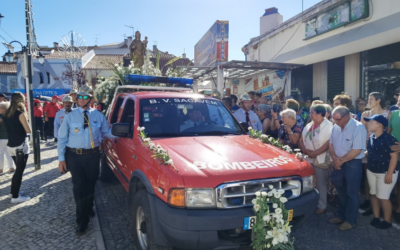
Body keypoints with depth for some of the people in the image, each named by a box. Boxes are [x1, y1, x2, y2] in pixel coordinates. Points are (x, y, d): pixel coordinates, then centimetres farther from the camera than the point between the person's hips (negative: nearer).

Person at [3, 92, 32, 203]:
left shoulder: (6, 114, 8)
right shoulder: (20, 114, -15)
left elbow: (11, 127, 17)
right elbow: (29, 130, -12)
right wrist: (25, 121, 4)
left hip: (11, 145, 8)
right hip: (21, 145, -8)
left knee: (18, 169, 21)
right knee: (20, 170, 1)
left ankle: (13, 192, 28)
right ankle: (15, 197, 6)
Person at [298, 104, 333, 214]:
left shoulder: (328, 125, -8)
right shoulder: (308, 126, 12)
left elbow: (329, 143, -17)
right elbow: (301, 140, 12)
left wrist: (315, 153, -19)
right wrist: (305, 150, -6)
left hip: (321, 160, -6)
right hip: (307, 159, 6)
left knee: (321, 184, 4)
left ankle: (321, 206, 18)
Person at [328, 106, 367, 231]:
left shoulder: (358, 127, -17)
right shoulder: (336, 127, 4)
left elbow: (357, 150, -22)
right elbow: (331, 144, 9)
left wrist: (342, 160, -15)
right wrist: (335, 159, -8)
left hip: (353, 164, -6)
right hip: (339, 164, 7)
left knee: (351, 193, 5)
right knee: (341, 191, 17)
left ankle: (350, 220, 19)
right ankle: (341, 216, 31)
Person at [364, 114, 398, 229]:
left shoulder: (389, 139, -20)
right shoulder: (371, 138, 2)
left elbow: (394, 156, -19)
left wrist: (389, 174, -19)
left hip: (385, 173, -7)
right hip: (371, 171, 7)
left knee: (383, 197, 0)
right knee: (373, 194, 14)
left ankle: (387, 221, 18)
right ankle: (376, 217, 27)